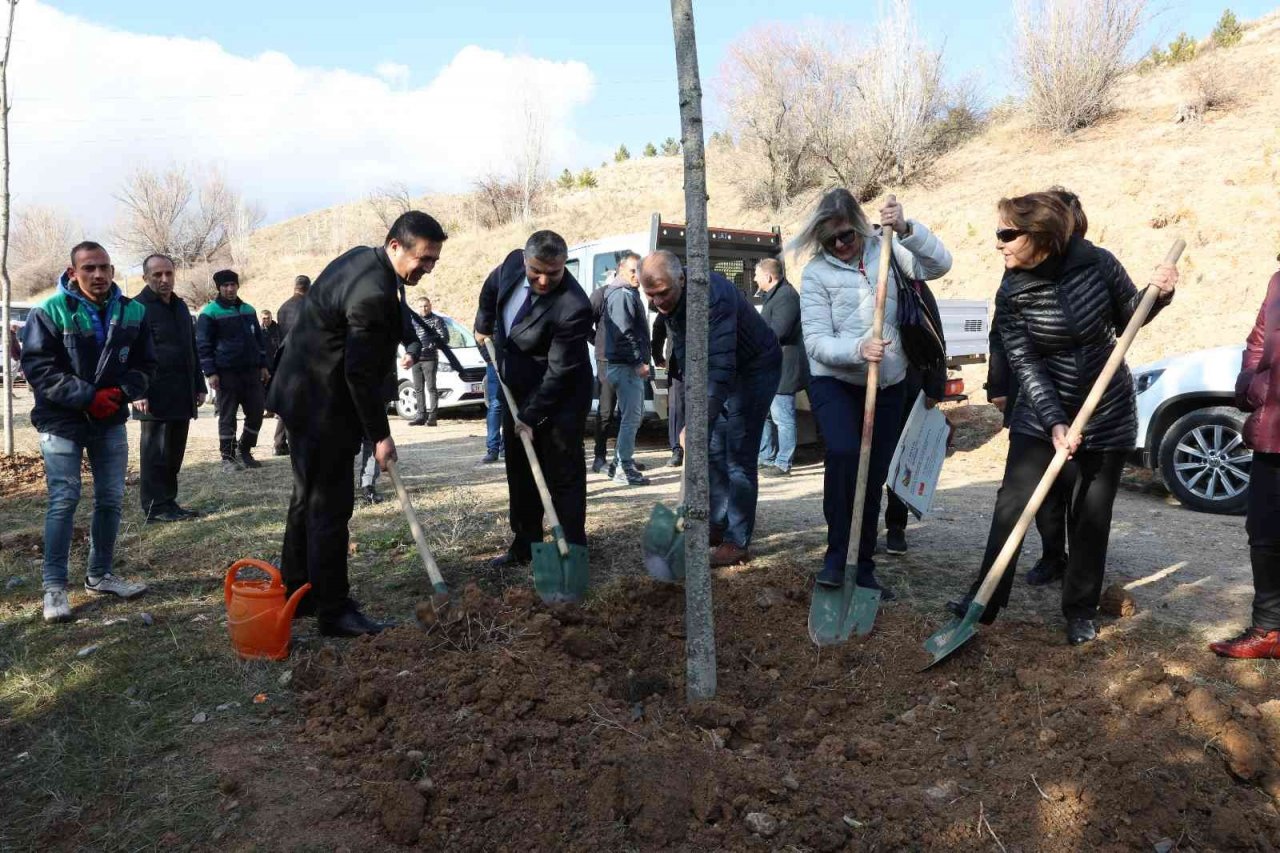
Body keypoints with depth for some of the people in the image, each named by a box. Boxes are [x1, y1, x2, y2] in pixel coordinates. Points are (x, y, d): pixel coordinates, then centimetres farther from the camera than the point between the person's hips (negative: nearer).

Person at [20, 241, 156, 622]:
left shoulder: (132, 312, 2)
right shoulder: (50, 312, -9)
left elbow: (145, 364, 7)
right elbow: (38, 366, -13)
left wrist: (121, 392, -11)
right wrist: (88, 397, -20)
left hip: (111, 421, 4)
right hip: (62, 422, -4)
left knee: (111, 499, 9)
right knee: (63, 500, -6)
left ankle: (100, 575, 24)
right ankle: (54, 586, 4)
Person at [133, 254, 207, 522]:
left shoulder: (180, 307, 18)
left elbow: (192, 349, 22)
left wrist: (199, 386, 19)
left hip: (182, 396, 7)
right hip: (155, 397, -7)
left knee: (174, 452, 11)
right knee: (155, 452, -1)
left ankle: (169, 501, 19)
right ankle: (155, 506, 5)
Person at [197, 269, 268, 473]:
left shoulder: (248, 310, 14)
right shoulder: (210, 313, -3)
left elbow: (259, 339, 20)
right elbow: (203, 345, -5)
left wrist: (263, 365, 14)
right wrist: (210, 372, -12)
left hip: (251, 371, 5)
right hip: (226, 373, -5)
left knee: (256, 413, 6)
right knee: (227, 417, 1)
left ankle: (244, 451, 23)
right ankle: (228, 458, 9)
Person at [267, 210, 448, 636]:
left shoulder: (361, 257, 6)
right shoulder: (373, 294, -26)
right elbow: (360, 373, -23)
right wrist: (380, 435, -16)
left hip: (304, 395, 11)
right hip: (324, 406, -11)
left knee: (308, 498, 18)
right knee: (331, 506, -4)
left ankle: (296, 593, 30)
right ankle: (333, 611, 6)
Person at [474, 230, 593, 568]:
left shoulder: (573, 308, -30)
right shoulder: (513, 263, -9)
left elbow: (559, 372, -26)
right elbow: (492, 287, 17)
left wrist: (531, 417, -21)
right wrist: (484, 324, 20)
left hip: (558, 401, -8)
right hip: (517, 392, 8)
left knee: (564, 477, -2)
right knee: (520, 473, 15)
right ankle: (524, 545, 28)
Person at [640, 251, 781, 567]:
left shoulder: (713, 295, -36)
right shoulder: (669, 301, -8)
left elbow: (721, 366, -43)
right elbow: (685, 351, 6)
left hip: (755, 367, -8)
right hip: (723, 369, 8)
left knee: (739, 455, -10)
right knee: (713, 450, 10)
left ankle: (738, 543, -5)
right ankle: (718, 525, 21)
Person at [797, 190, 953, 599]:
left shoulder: (885, 251, 2)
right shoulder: (816, 273, -7)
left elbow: (939, 264, -9)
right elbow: (816, 342, -14)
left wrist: (907, 229, -22)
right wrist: (857, 349, -32)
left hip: (887, 384, 3)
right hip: (834, 381, -3)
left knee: (875, 477, 8)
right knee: (844, 453, -29)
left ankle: (863, 566, 22)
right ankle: (838, 554, -13)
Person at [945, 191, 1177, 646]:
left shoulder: (1097, 263, -12)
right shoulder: (1011, 295, -13)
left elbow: (1128, 318, 4)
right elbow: (1026, 365, -18)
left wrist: (1158, 293, -17)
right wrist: (1055, 424, -27)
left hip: (1107, 411, 0)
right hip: (1042, 415, 0)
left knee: (1091, 516, 7)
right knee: (1012, 503, -7)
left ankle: (1080, 609, 22)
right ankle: (986, 598, 5)